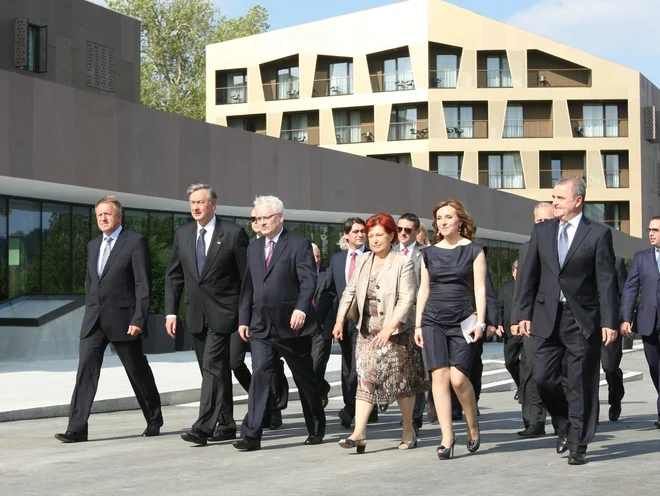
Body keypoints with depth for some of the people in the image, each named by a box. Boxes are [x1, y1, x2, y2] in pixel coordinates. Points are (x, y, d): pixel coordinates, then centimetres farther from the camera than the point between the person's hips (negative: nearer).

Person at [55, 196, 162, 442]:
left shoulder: (135, 242, -6)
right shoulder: (93, 245, 15)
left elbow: (143, 284, -10)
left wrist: (138, 319, -16)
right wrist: (90, 314, 14)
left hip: (123, 320, -5)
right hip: (94, 320, 5)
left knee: (138, 372, 7)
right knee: (85, 369, -6)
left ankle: (154, 420, 25)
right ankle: (77, 428, -9)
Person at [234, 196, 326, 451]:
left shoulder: (299, 245, -5)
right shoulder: (254, 248, 14)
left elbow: (309, 281, -13)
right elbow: (248, 286, 15)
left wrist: (301, 308, -26)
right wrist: (243, 319, 10)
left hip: (292, 325, -4)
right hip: (261, 326, 4)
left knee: (305, 379, 9)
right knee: (259, 377, -7)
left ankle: (316, 429, 26)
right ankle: (251, 435, -10)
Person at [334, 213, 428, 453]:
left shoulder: (403, 263, -8)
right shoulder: (362, 261, 9)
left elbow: (407, 298, -15)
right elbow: (350, 291, 14)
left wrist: (390, 326, -24)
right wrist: (340, 319, 4)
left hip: (395, 332, -4)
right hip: (367, 332, 4)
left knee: (401, 381, 6)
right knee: (365, 379, -6)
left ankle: (408, 432, 22)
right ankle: (359, 434, -12)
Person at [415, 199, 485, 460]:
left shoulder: (473, 251, 4)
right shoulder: (429, 253, 13)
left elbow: (480, 289, 0)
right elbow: (423, 290, 15)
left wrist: (480, 321, -9)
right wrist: (418, 324, 10)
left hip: (463, 321, -3)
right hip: (433, 321, 3)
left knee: (458, 377, -12)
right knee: (439, 376, -7)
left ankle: (473, 426, 12)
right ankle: (447, 437, -4)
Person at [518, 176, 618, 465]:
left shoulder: (598, 234, -3)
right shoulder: (542, 231, 8)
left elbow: (606, 281, -6)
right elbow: (530, 275, 10)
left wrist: (609, 321, -12)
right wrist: (525, 314, 4)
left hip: (583, 319, -3)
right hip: (547, 315, 3)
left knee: (581, 385, 1)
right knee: (543, 378, -1)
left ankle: (577, 446, 10)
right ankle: (565, 426, 24)